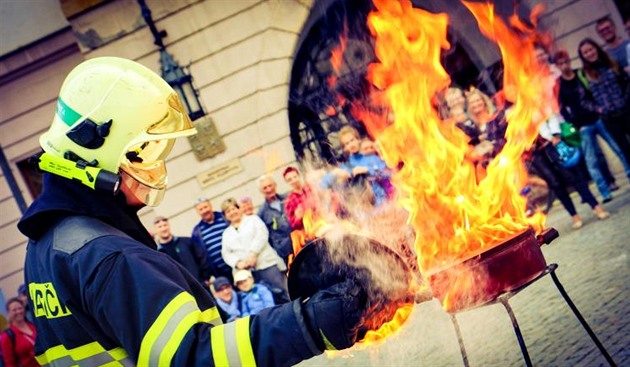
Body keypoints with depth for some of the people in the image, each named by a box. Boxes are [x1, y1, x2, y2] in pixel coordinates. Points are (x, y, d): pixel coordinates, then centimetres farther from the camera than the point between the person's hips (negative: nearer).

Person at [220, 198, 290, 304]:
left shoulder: (253, 219, 13)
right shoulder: (226, 233, 21)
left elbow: (262, 234, -4)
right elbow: (226, 254, 9)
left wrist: (253, 254, -16)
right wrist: (237, 263, -11)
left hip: (266, 264, -2)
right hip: (244, 271, 2)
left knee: (282, 293, -9)